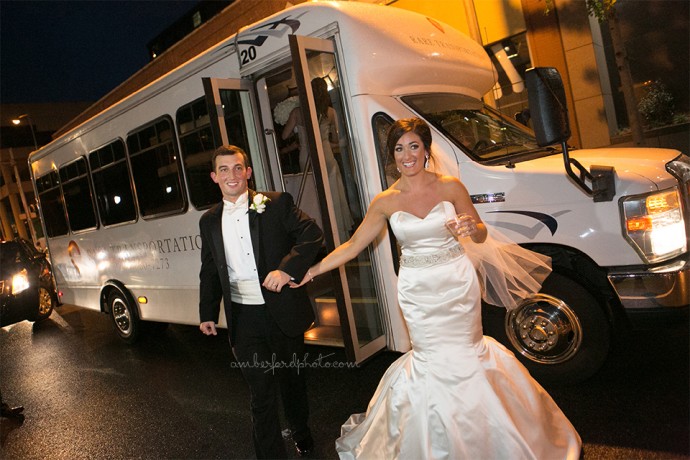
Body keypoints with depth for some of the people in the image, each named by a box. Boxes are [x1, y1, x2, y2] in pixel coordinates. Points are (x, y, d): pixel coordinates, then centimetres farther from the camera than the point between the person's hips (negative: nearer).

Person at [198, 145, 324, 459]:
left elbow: (312, 233, -13)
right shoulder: (209, 221, 7)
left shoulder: (276, 203, -6)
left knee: (291, 379, 21)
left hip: (283, 312, -1)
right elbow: (209, 272, 14)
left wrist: (287, 268, -25)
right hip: (244, 319, 1)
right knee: (261, 393, 4)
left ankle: (301, 433, 48)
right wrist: (207, 313, 12)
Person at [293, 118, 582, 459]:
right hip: (417, 290, 1)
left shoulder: (450, 187, -7)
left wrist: (471, 228, -23)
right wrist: (314, 270, -3)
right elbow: (354, 245, 1)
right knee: (431, 359, 8)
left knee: (465, 353, 11)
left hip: (457, 284, 0)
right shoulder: (385, 201, -4)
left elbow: (481, 235, 1)